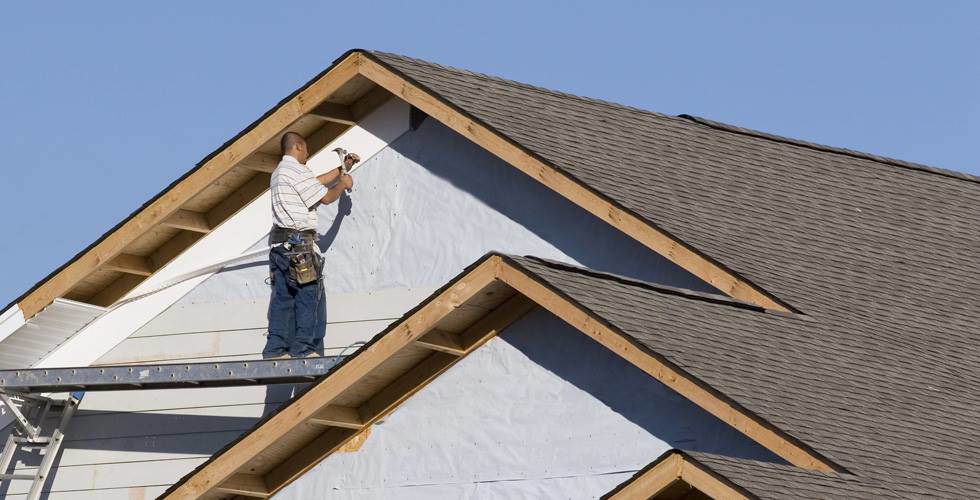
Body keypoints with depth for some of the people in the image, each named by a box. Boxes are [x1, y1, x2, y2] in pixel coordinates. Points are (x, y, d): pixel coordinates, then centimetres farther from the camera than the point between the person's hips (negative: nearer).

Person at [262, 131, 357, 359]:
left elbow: (317, 182, 30)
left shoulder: (279, 173, 22)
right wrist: (343, 185, 13)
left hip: (279, 242, 10)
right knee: (309, 297, -6)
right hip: (298, 241, -10)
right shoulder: (296, 171, -9)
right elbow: (326, 197, -6)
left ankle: (276, 350, 3)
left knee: (282, 298, 7)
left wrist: (342, 169, 37)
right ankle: (304, 350, -10)